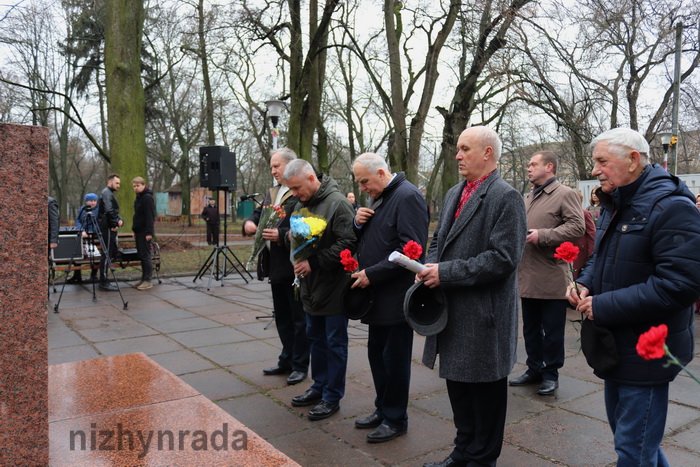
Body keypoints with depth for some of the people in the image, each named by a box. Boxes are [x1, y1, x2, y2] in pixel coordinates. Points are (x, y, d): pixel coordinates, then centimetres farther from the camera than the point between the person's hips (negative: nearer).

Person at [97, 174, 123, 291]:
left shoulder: (110, 193, 23)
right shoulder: (106, 193, -10)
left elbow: (115, 211, 22)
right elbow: (109, 211, -21)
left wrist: (119, 220, 4)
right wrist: (115, 224, -12)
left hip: (110, 228, 10)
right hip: (107, 228, -10)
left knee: (112, 253, 14)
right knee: (107, 254, -7)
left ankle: (104, 280, 20)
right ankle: (104, 283, -3)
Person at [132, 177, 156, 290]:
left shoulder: (147, 198, -13)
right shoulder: (138, 198, 17)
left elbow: (150, 216, -19)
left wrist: (149, 232, -23)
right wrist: (135, 230, 21)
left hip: (145, 232, -10)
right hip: (139, 232, 10)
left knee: (145, 255, -7)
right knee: (140, 255, 11)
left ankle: (148, 281, -3)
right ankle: (144, 279, 18)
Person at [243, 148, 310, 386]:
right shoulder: (272, 193, 15)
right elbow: (259, 214, 18)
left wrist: (281, 234, -29)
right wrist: (249, 223, -3)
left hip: (296, 266, -9)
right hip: (276, 266, 9)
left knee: (299, 318, 5)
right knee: (282, 317, 18)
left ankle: (300, 365, 18)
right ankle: (286, 361, 33)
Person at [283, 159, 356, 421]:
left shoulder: (337, 203, -17)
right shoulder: (301, 204, 8)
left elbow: (348, 244, -22)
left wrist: (314, 262, -23)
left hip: (334, 288, -8)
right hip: (311, 287, 8)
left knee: (335, 343, 4)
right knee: (315, 338, 19)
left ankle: (332, 397, 17)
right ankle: (319, 387, 35)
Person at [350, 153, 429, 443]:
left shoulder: (407, 197, -15)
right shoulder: (378, 199, 14)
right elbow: (367, 239, 21)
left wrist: (372, 273, -20)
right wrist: (359, 223, -1)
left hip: (395, 296, -9)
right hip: (378, 294, 9)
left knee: (394, 358, 3)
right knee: (377, 353, 16)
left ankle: (395, 420, 19)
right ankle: (383, 409, 32)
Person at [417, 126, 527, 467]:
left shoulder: (506, 197, -13)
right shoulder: (454, 193, 13)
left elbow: (503, 258, -21)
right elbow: (439, 238, 20)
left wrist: (446, 273, -20)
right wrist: (430, 265, -2)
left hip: (483, 314, -8)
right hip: (453, 311, 8)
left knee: (485, 392, 9)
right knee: (457, 383, 19)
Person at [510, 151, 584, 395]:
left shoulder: (565, 194, -7)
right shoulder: (529, 197, 18)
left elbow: (577, 226, -18)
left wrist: (542, 236, -21)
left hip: (551, 277, -7)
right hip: (528, 277, 8)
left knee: (552, 330, 5)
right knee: (530, 328, 16)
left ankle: (551, 373, 20)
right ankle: (534, 369, 30)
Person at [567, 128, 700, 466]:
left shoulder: (671, 207, -19)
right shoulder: (614, 205, 11)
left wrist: (604, 307, -24)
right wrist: (585, 283, 0)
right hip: (616, 346, 9)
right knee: (622, 427, 23)